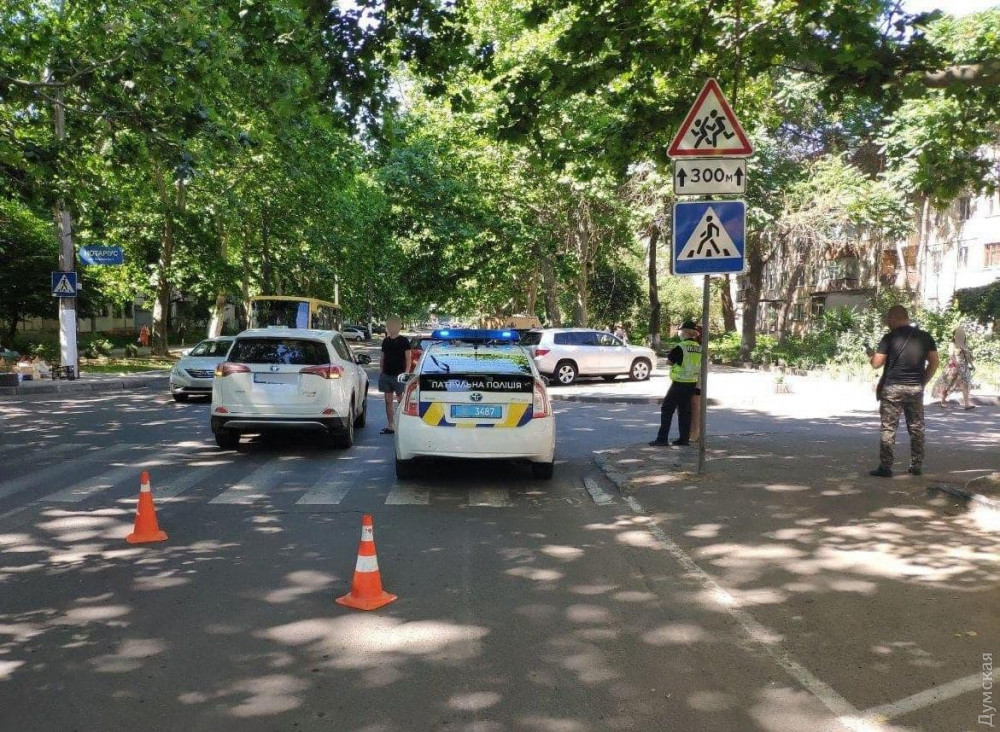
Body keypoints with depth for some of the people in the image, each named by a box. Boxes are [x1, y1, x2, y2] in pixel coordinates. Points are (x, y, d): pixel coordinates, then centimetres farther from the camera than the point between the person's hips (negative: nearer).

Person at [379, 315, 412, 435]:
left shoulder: (403, 341, -3)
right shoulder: (385, 341, 12)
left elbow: (408, 359, -5)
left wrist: (406, 373, -13)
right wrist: (380, 371, 11)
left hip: (399, 375, -6)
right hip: (386, 375, 6)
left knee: (401, 401, -3)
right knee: (388, 400, 7)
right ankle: (390, 426, 12)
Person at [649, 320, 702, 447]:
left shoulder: (680, 347, -15)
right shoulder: (699, 349, 4)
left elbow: (669, 361, -7)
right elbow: (700, 366, 13)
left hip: (679, 384, -6)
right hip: (692, 384, 6)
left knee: (667, 410, 0)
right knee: (684, 411, 13)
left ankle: (662, 438, -2)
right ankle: (684, 438, 14)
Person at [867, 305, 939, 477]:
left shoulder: (890, 337, -7)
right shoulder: (925, 337, 6)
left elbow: (876, 364, -7)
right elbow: (934, 363, 7)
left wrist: (871, 355, 14)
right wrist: (923, 382, 15)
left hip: (893, 387, -4)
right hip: (916, 389, 4)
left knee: (888, 428, 0)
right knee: (916, 428, 11)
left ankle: (885, 467, -1)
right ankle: (916, 467, 15)